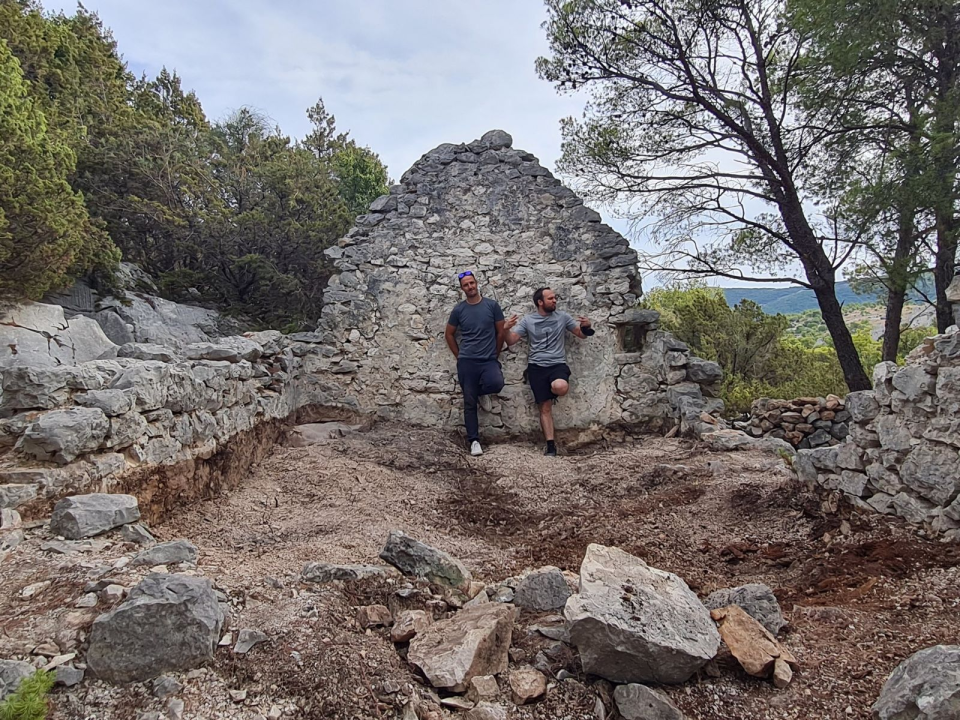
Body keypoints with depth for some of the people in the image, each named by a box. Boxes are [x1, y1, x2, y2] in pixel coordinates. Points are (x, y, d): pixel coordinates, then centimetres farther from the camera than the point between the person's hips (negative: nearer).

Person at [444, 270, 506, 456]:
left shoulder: (492, 305, 1)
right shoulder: (459, 310, 3)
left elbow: (501, 332, 6)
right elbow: (449, 334, 13)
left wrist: (495, 355, 6)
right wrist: (459, 356, 7)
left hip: (489, 360, 0)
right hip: (467, 362, 1)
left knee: (496, 384, -31)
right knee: (469, 403, 1)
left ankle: (475, 390, 3)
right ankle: (474, 440, 10)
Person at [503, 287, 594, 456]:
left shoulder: (562, 317, 6)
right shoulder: (528, 320, 5)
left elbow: (582, 334, 11)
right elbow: (511, 341, 3)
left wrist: (587, 326, -13)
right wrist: (506, 329, -19)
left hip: (558, 364, 0)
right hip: (536, 367, 0)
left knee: (560, 387, -34)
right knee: (545, 407, -1)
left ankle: (554, 387, 4)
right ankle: (551, 446, 7)